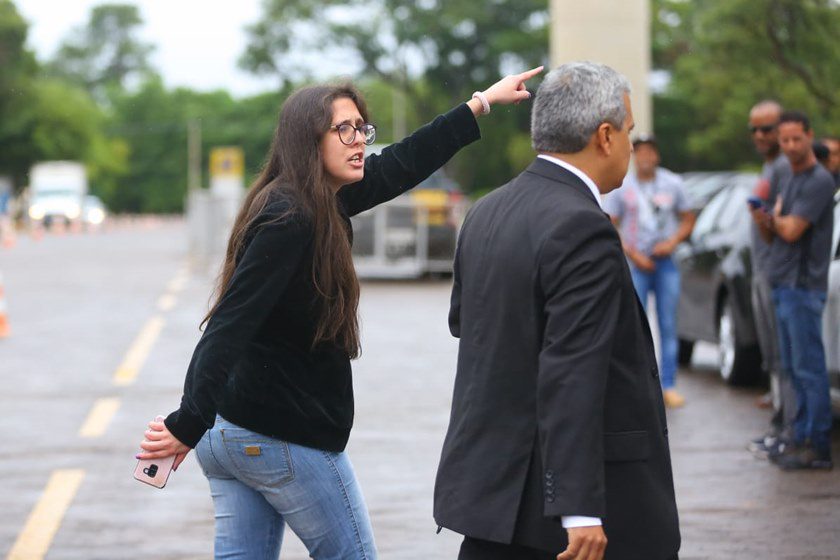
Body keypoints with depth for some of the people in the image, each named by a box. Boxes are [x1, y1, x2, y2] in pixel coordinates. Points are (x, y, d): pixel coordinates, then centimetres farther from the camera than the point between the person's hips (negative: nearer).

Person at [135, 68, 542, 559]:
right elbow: (229, 326, -27)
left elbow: (399, 167, 21)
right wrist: (187, 426, -33)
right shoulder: (289, 221, -20)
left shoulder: (321, 205, 9)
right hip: (290, 439, -9)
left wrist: (483, 102, 25)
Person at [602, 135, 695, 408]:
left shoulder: (672, 183, 4)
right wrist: (633, 255, -10)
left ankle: (668, 385, 4)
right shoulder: (621, 187, -1)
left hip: (665, 262, 1)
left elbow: (688, 219, 10)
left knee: (668, 326, 1)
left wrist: (673, 241, -7)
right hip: (635, 264, -1)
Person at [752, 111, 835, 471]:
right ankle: (802, 439, 17)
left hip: (803, 286, -9)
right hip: (783, 284, 9)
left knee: (808, 367, -7)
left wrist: (775, 218, 2)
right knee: (793, 368, 12)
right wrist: (763, 221, -3)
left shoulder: (819, 181, -13)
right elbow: (774, 237, 19)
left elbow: (791, 231, -20)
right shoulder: (787, 181, 17)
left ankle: (817, 447, -5)